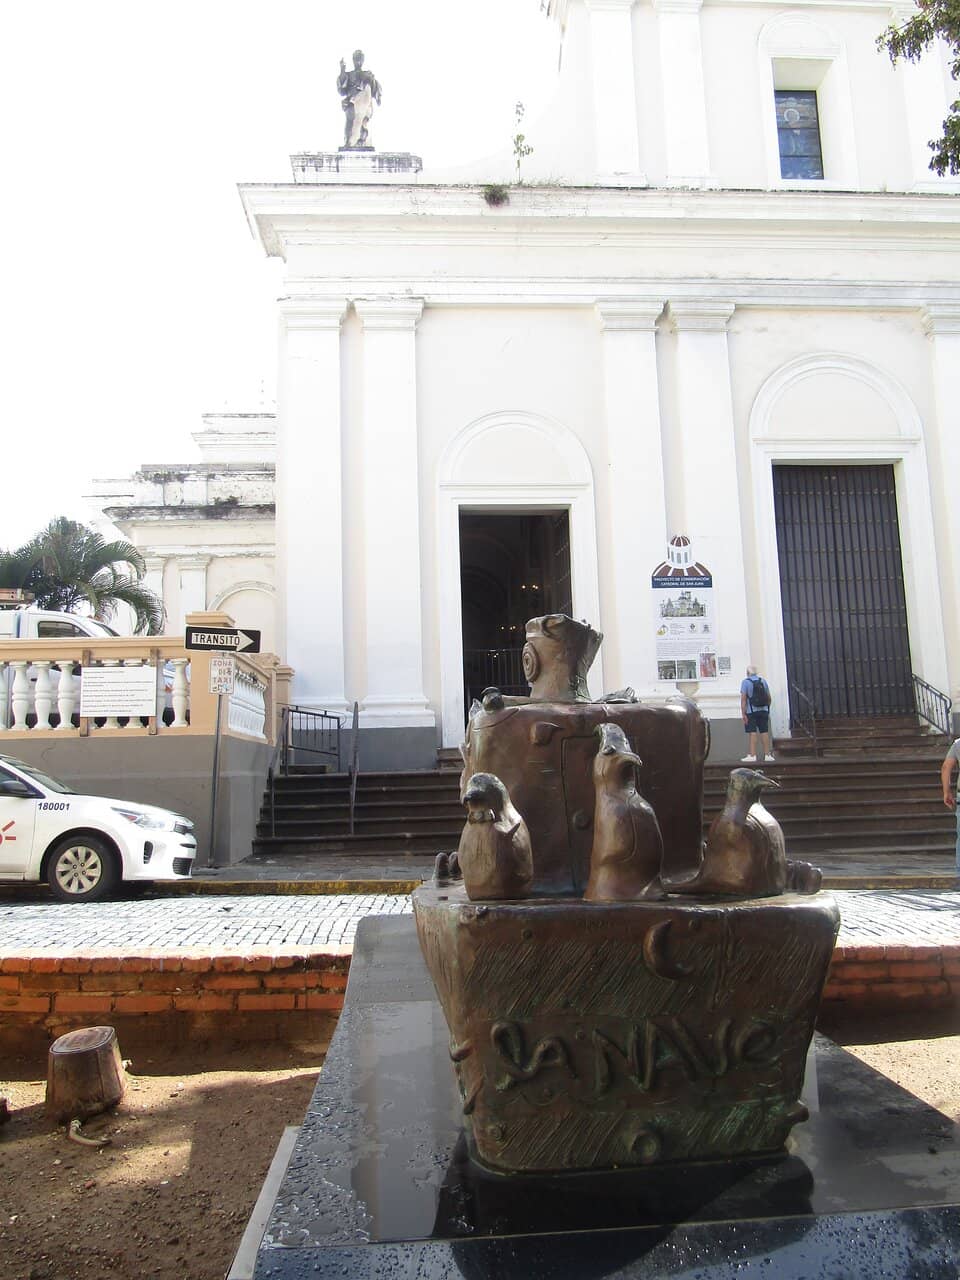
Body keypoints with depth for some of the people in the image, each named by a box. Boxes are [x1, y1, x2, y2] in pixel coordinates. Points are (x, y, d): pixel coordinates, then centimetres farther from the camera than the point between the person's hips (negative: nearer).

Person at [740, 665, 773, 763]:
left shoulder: (746, 682, -6)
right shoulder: (763, 681, 8)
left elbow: (743, 699, -13)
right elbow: (769, 698, 13)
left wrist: (743, 714, -13)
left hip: (751, 712, -4)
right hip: (763, 711, 4)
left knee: (753, 733, -5)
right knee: (764, 732, 8)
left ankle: (753, 755, -7)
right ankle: (767, 755, 11)